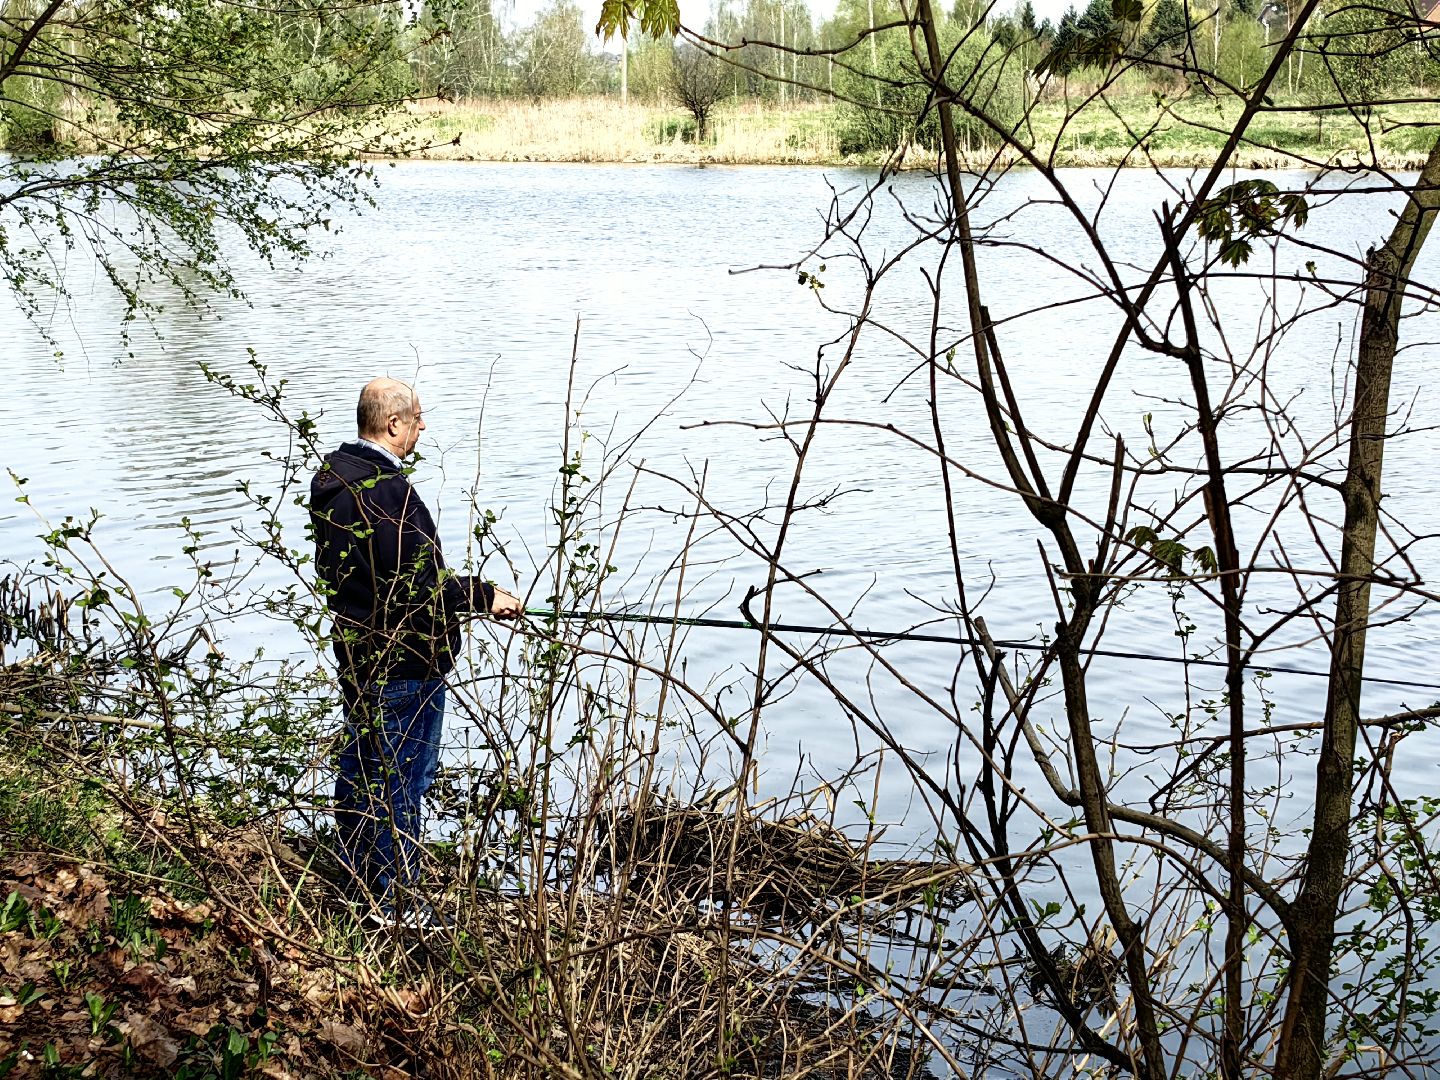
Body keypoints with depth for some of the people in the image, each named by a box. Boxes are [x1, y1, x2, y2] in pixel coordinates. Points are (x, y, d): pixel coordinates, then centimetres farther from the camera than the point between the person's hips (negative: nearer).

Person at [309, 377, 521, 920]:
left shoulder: (331, 479, 8)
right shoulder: (388, 491, -23)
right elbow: (418, 582, -25)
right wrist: (485, 595, -12)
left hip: (354, 652, 10)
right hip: (402, 664, -10)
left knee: (358, 769, 19)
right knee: (401, 779, -1)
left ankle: (355, 887, 32)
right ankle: (385, 904, 6)